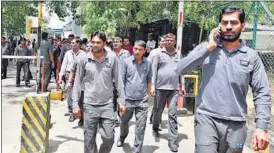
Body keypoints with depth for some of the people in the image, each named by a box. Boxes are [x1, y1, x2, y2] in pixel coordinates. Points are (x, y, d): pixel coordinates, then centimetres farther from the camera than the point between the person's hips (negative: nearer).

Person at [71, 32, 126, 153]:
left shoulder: (112, 58, -5)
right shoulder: (84, 59, -3)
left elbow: (118, 80, 1)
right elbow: (78, 82, 3)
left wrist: (122, 101, -1)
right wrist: (75, 104, 1)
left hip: (107, 105, 0)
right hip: (89, 105, 1)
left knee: (109, 138, 4)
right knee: (89, 140, 10)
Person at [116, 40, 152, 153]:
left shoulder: (148, 63, -1)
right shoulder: (126, 62, -6)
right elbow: (121, 80, -2)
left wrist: (148, 93, 10)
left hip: (142, 101, 0)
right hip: (128, 99, 0)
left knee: (141, 127, 3)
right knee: (124, 121, 20)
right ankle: (122, 137, 51)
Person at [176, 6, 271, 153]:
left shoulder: (252, 56, 4)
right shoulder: (206, 48, 4)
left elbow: (262, 94, 3)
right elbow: (181, 69, -9)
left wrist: (261, 127, -7)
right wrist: (209, 48, -10)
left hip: (236, 125, 2)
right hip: (206, 119, -1)